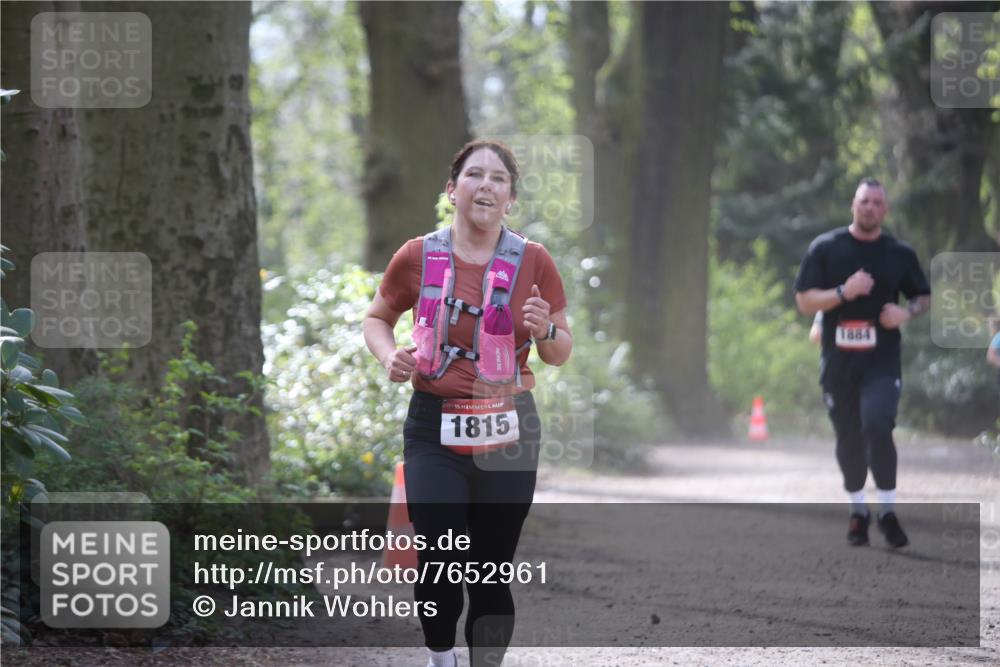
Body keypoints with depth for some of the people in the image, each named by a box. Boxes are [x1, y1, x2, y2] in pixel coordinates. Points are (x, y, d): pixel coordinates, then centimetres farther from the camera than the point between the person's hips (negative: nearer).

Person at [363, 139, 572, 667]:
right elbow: (377, 318, 16)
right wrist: (389, 356, -5)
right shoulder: (417, 257, 0)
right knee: (438, 563, -13)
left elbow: (561, 353, 9)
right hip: (435, 428, -1)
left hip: (508, 434, 1)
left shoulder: (533, 262, 1)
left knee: (491, 574, 2)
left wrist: (545, 332, -14)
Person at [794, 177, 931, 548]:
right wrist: (844, 291, -19)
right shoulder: (825, 248, 0)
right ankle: (857, 512, 25)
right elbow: (804, 301, -3)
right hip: (837, 361, 1)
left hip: (881, 361, -1)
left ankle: (888, 511, -8)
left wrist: (907, 312, -8)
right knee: (848, 439, 7)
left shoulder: (899, 254, 5)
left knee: (877, 425, -20)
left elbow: (924, 297, 15)